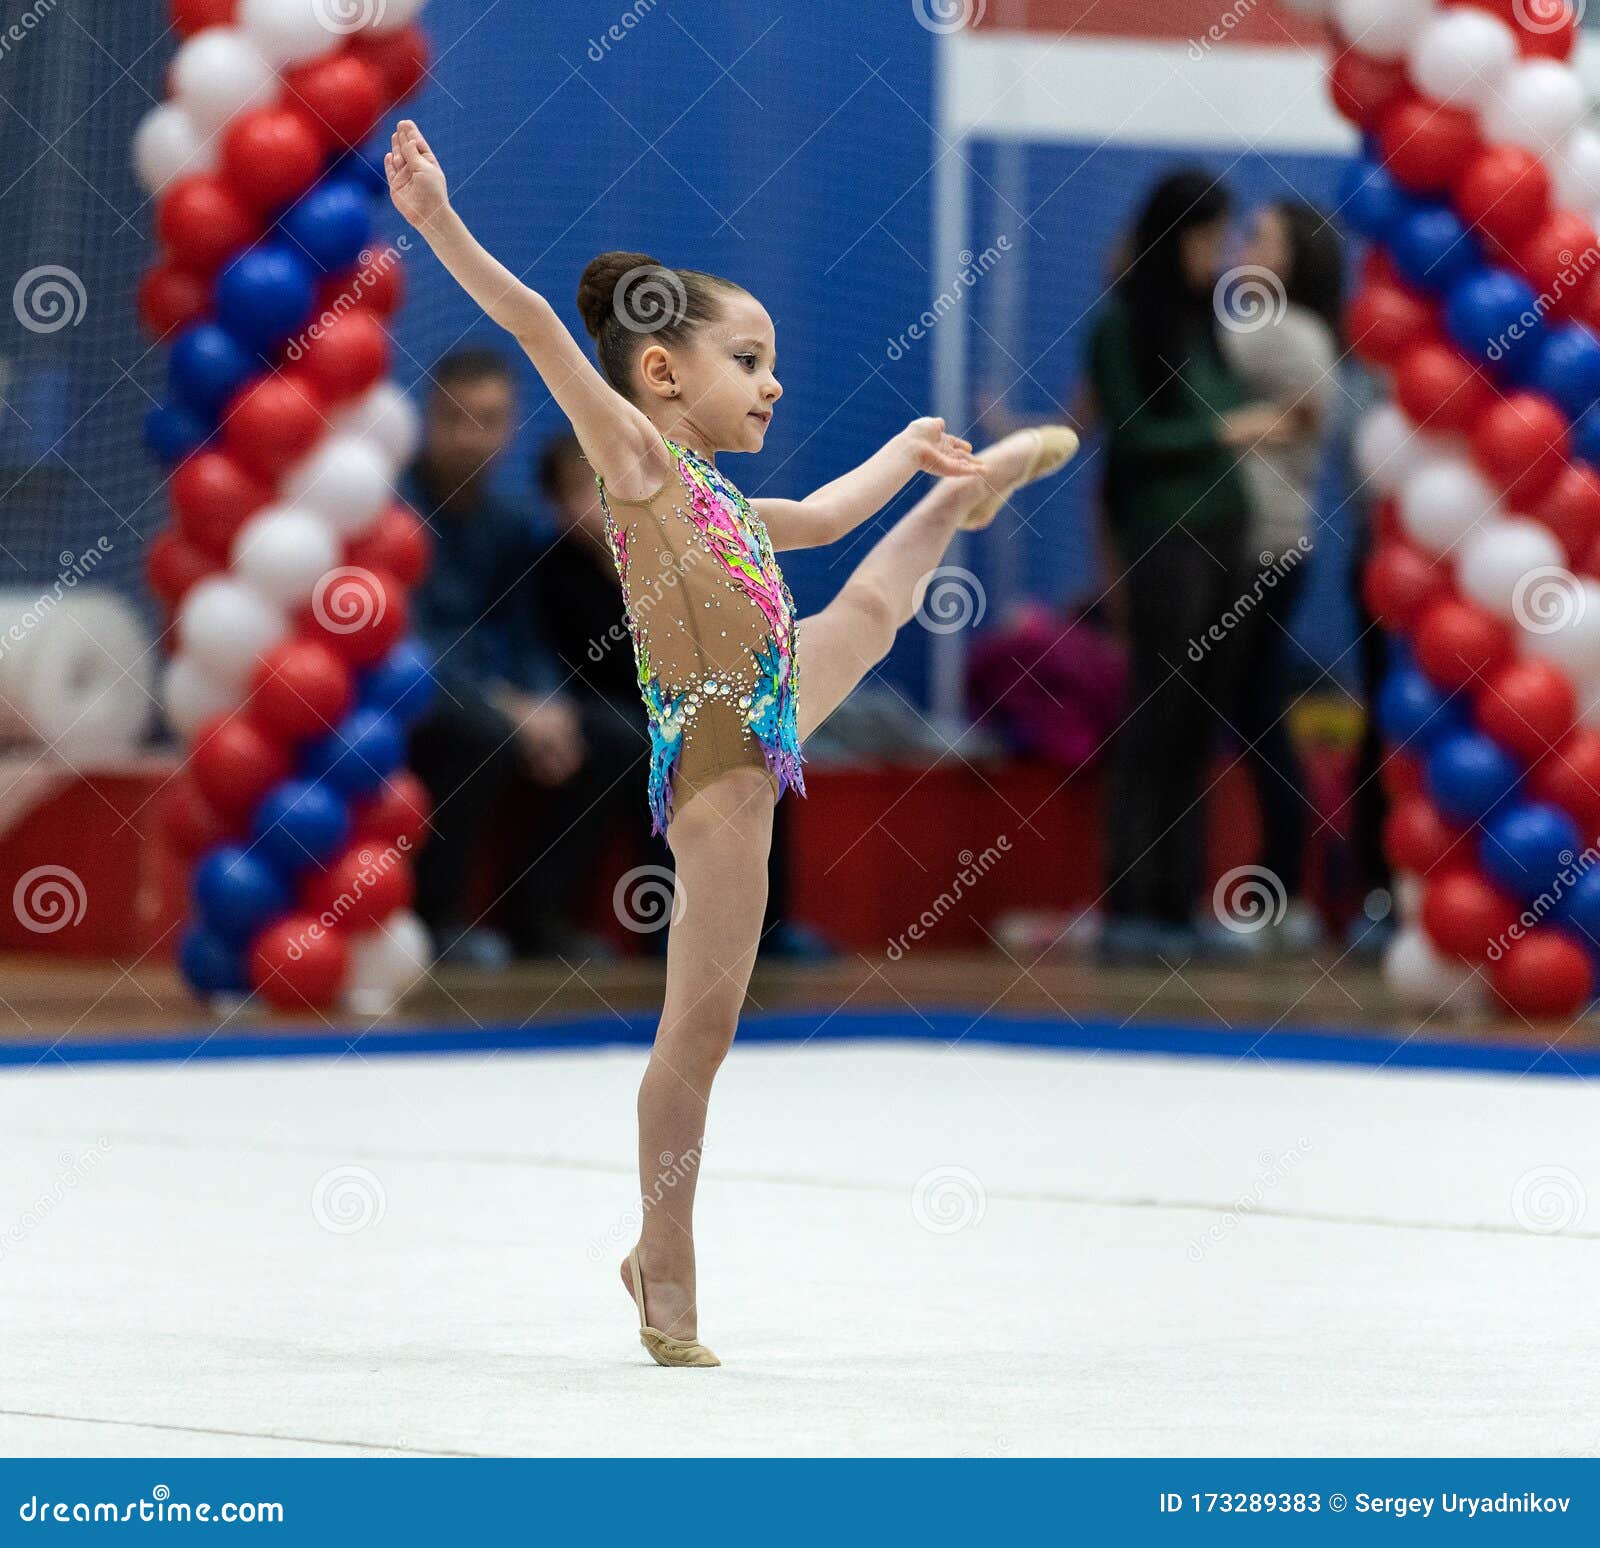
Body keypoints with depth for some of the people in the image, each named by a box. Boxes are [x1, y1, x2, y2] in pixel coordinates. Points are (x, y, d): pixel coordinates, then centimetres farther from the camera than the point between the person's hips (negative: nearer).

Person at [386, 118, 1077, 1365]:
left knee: (873, 605, 34)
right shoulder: (637, 454, -8)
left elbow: (824, 516, 39)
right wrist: (440, 224, -29)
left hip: (772, 718, 9)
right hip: (713, 756, -9)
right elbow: (536, 324, -19)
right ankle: (668, 1278, -5)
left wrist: (909, 448, 52)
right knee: (704, 1017, -9)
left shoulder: (716, 500, 17)